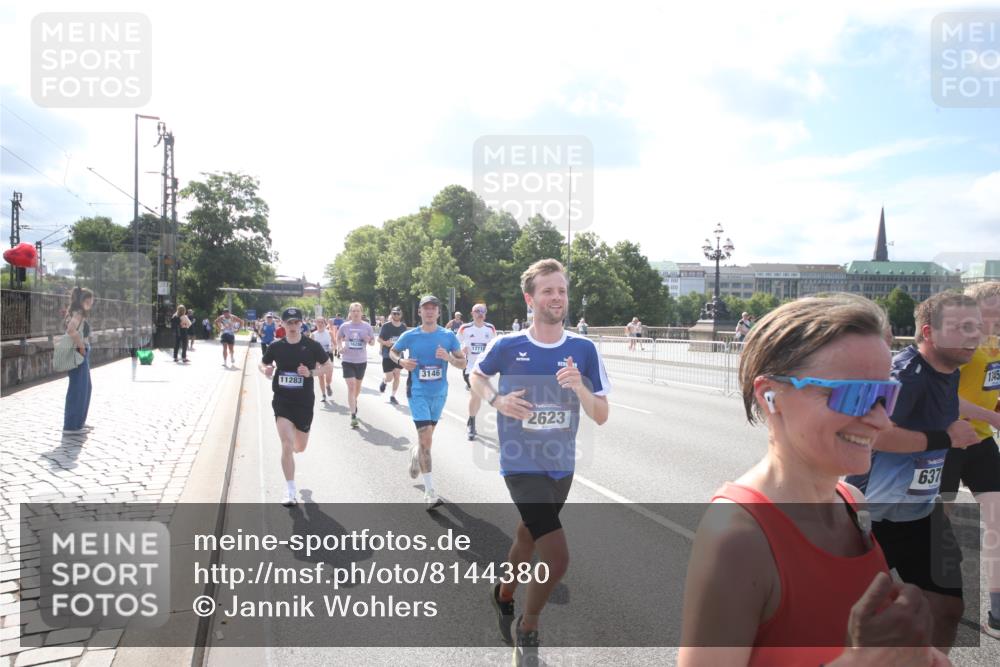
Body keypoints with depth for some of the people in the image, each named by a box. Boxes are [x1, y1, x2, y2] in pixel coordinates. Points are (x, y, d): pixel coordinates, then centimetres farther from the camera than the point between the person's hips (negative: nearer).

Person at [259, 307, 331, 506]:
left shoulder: (312, 346, -7)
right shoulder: (276, 347, -2)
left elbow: (329, 367, 1)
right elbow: (262, 363, 14)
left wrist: (311, 372, -17)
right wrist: (265, 370, -10)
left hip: (304, 402, 1)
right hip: (282, 401, -1)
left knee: (300, 448, 14)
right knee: (287, 445, -12)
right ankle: (290, 491, 0)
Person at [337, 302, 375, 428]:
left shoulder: (366, 326, -2)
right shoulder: (345, 326, -2)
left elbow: (373, 342, 5)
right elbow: (338, 338, 14)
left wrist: (369, 340, -18)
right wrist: (340, 347, -5)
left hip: (361, 360, 2)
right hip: (347, 360, -2)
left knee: (358, 385, 19)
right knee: (351, 387, -12)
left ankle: (354, 402, 51)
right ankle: (353, 415, -11)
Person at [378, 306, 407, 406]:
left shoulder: (403, 327, 3)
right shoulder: (386, 326, -8)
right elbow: (379, 339, -4)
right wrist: (385, 343, -24)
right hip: (387, 355, -3)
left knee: (397, 375, 3)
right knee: (389, 378, -5)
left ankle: (392, 396, 17)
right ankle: (384, 380, 31)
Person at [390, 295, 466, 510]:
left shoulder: (448, 336, -2)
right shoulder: (410, 336, -5)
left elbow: (463, 363, 1)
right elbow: (392, 352, 12)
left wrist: (449, 357, -20)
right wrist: (401, 361, -10)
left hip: (439, 394, 3)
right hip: (418, 393, -3)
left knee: (426, 436, 21)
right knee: (426, 439, -13)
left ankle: (414, 452, 57)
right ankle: (430, 492, -8)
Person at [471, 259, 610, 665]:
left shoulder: (584, 350, -7)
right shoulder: (507, 346, -11)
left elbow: (601, 416, -7)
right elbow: (477, 374, 10)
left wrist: (579, 387, -26)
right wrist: (496, 401, -10)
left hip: (562, 466, 4)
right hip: (522, 466, -4)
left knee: (529, 537, 24)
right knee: (557, 557, -15)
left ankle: (503, 594, 55)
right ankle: (527, 629, 14)